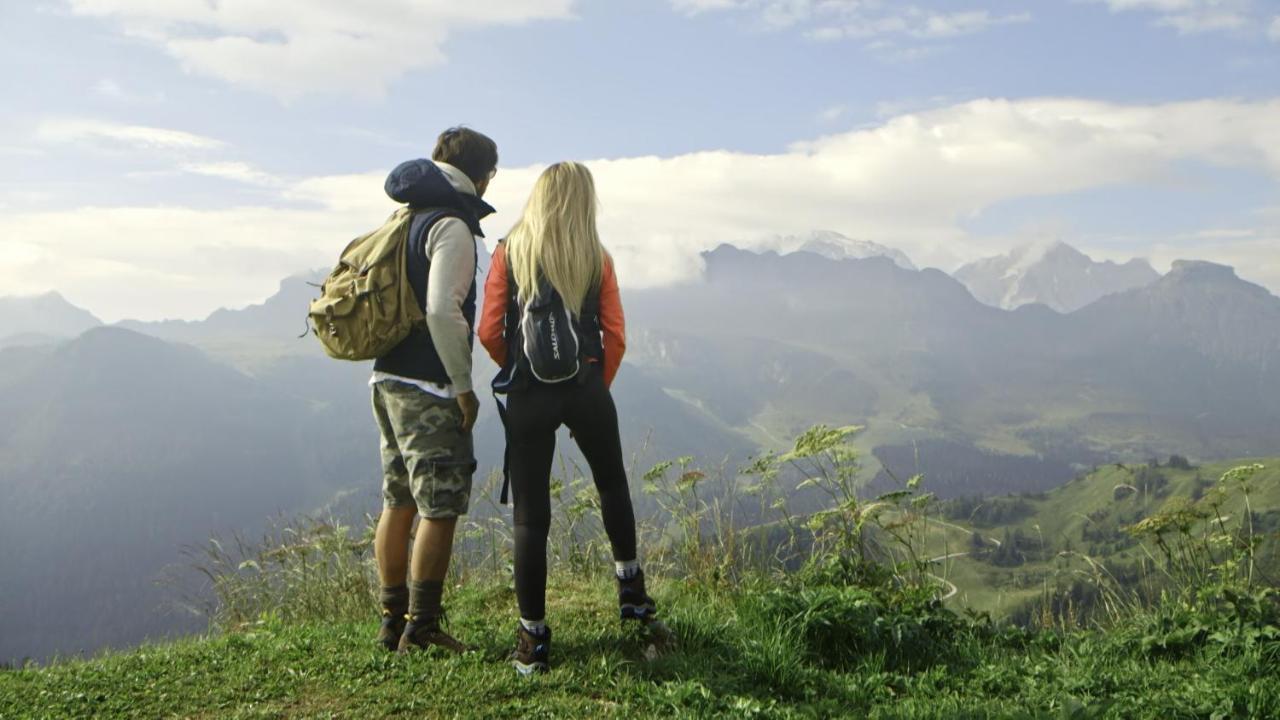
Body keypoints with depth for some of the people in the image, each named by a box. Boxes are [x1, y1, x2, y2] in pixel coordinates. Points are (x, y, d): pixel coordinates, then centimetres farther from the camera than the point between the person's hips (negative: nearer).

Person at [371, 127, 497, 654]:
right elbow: (442, 311, -22)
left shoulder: (406, 219, 17)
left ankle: (393, 623, 21)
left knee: (398, 503, 13)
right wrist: (464, 386, -15)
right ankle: (420, 630, 2)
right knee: (440, 508, -3)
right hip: (428, 389, -9)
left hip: (388, 379, 9)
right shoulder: (452, 225, -11)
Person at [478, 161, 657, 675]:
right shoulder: (597, 260, 2)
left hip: (527, 395, -1)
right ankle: (630, 590, 36)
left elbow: (489, 332, -4)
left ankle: (532, 637, 8)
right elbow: (614, 338, -2)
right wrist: (597, 387, 11)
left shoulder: (508, 253, 0)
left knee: (530, 515, 4)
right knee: (612, 484, 26)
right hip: (587, 389, 1)